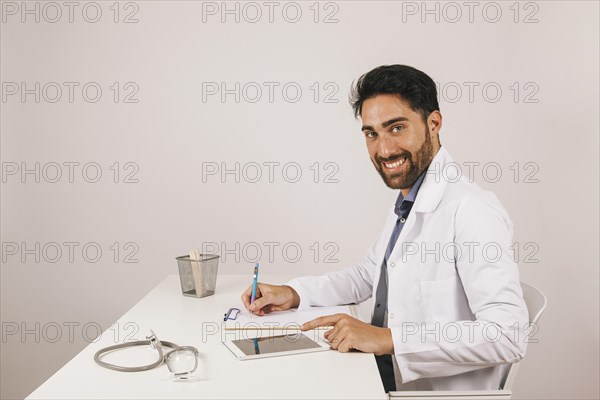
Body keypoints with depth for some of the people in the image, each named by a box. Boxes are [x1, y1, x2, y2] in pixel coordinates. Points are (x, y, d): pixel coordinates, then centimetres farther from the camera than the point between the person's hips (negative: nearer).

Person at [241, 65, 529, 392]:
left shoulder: (471, 210, -21)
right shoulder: (407, 205, 10)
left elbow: (507, 335, -27)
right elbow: (365, 275, 20)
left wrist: (388, 337, -29)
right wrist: (292, 294, 5)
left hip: (440, 389, -8)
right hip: (382, 377, 8)